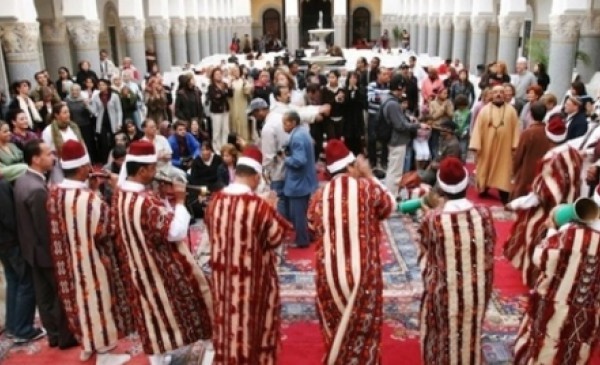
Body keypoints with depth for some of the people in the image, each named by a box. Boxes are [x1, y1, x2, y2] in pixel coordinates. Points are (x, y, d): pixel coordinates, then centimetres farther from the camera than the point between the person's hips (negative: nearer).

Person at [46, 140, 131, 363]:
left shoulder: (53, 193, -5)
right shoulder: (90, 199, -29)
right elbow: (102, 233, -21)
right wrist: (106, 211, -6)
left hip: (67, 261, 7)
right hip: (91, 260, -7)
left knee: (79, 299, 22)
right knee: (97, 302, 10)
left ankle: (87, 346, 40)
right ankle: (104, 352, 25)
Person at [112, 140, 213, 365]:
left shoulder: (119, 194, -3)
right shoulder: (147, 202, -31)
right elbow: (176, 232, -29)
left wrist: (163, 200, 4)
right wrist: (179, 201, -20)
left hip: (136, 268, 9)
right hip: (159, 269, -9)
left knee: (150, 312, 21)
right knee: (165, 311, 11)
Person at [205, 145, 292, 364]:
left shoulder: (215, 201, -5)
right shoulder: (259, 205, -22)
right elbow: (276, 238, -11)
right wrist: (272, 212, 2)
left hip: (222, 276, 5)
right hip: (253, 278, -5)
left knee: (227, 320, 20)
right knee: (250, 323, 12)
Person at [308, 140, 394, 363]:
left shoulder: (319, 196, -1)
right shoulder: (367, 187, -9)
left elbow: (313, 231, 11)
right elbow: (388, 206, 10)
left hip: (329, 273, 3)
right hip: (363, 272, -2)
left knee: (335, 329, 20)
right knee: (363, 330, 15)